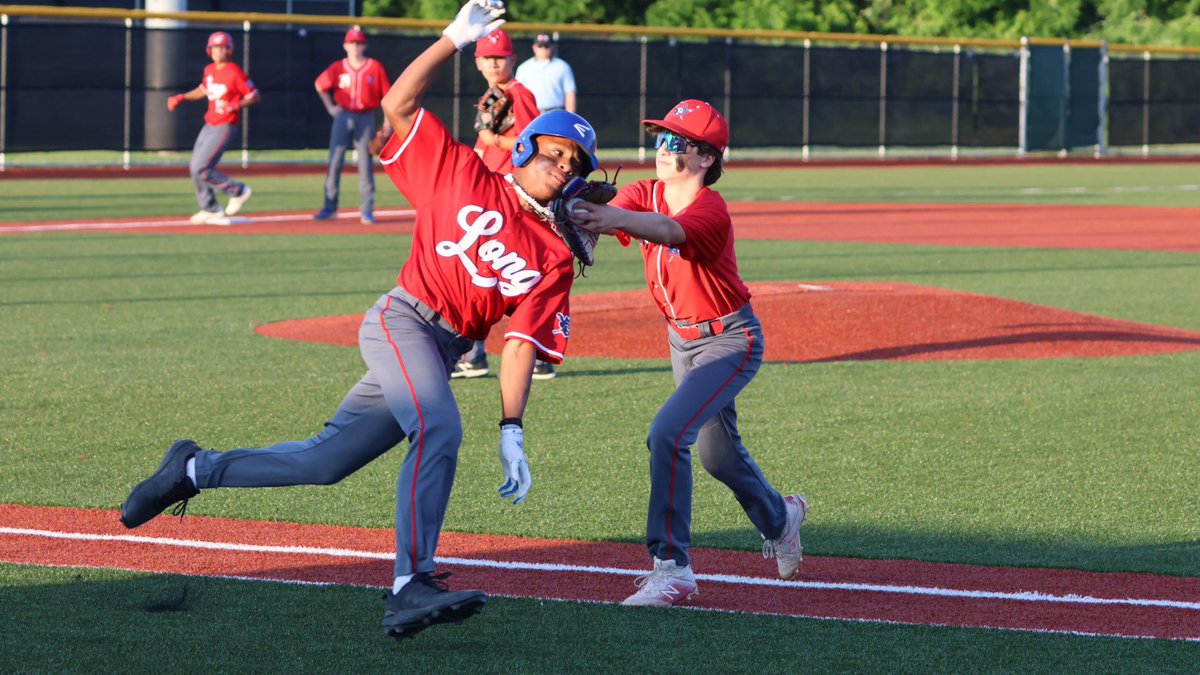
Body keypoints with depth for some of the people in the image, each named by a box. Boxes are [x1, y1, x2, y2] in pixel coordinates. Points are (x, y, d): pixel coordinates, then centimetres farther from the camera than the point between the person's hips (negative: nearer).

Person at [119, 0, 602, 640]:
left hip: (440, 356, 5)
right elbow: (398, 103, 2)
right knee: (438, 429, -31)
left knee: (324, 461, 6)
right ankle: (411, 588, -41)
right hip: (401, 320, -5)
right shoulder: (465, 174, 3)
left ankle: (194, 469, 26)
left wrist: (510, 432, -12)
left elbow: (520, 345, 0)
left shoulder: (554, 259, 8)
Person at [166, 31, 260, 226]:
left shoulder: (234, 72, -15)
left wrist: (235, 106, -27)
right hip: (209, 126, 8)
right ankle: (211, 209, 22)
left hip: (224, 128, -8)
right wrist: (182, 98, 16)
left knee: (200, 169, -14)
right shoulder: (209, 70, 9)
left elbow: (255, 96, -14)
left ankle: (238, 191, 3)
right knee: (195, 169, 10)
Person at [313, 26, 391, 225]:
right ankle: (330, 207, 6)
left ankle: (367, 210, 3)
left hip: (366, 118, -1)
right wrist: (330, 107, 9)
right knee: (335, 161, 0)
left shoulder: (375, 68, -1)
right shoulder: (338, 68, 2)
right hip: (343, 117, 1)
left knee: (365, 164, -1)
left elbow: (386, 96, 0)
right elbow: (320, 85, 17)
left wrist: (388, 121, -6)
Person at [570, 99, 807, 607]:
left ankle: (672, 566, -20)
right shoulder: (644, 194, -6)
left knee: (668, 433, -25)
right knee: (717, 454, 23)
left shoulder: (710, 210, -27)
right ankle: (778, 518, 52)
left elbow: (667, 230, -49)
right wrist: (581, 213, -51)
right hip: (682, 339, 8)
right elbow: (610, 213, -27)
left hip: (730, 340, -8)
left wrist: (617, 219, -69)